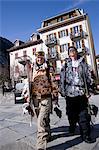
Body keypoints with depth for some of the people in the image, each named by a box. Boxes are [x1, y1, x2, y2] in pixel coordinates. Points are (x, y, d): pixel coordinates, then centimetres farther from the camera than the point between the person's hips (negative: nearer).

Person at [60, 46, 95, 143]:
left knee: (83, 115, 0)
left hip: (82, 92, 0)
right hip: (70, 92, 1)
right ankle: (72, 128, 35)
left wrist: (88, 90, 1)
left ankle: (86, 135, 12)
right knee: (71, 113, 13)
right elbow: (62, 79, 7)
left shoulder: (83, 63, 10)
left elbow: (88, 77, 8)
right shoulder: (66, 65, 10)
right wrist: (62, 91, 1)